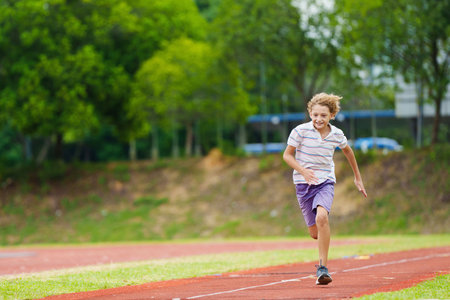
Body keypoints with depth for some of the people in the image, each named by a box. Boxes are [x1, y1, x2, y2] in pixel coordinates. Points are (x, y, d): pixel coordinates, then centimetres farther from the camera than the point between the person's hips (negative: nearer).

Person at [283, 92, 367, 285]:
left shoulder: (337, 134, -2)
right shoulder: (301, 131, -9)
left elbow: (347, 151, 19)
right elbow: (287, 155, -2)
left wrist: (358, 177, 26)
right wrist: (303, 171, -19)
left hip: (326, 182, 0)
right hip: (304, 184, 0)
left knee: (321, 217, -30)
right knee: (315, 233, 2)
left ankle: (322, 268, -25)